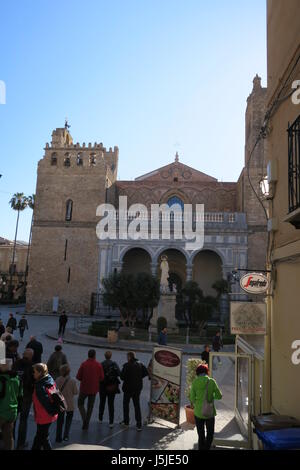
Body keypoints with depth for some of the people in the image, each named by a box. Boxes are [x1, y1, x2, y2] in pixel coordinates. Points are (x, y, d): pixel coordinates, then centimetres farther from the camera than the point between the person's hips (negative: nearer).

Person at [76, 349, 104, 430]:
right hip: (94, 389, 2)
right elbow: (101, 378, -3)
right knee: (90, 406, 14)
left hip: (84, 388, -2)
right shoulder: (99, 365, -7)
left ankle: (84, 419, -1)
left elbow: (78, 376, -9)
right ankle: (86, 424, 17)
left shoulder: (84, 364, -11)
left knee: (80, 403, 17)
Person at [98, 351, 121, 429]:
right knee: (111, 404, 6)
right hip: (112, 387, 0)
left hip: (103, 386, 0)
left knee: (102, 403, 19)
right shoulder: (114, 364, -6)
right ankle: (111, 422, 2)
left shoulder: (101, 364, -11)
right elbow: (119, 373, -12)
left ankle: (100, 419, 33)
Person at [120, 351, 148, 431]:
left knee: (126, 404, 16)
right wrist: (139, 377, 8)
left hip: (128, 387, -5)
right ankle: (139, 425, 7)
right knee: (137, 405, 12)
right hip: (138, 387, 5)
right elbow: (146, 373, 3)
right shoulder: (140, 364, -1)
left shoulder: (127, 365, -19)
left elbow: (122, 376, -20)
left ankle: (126, 422, 26)